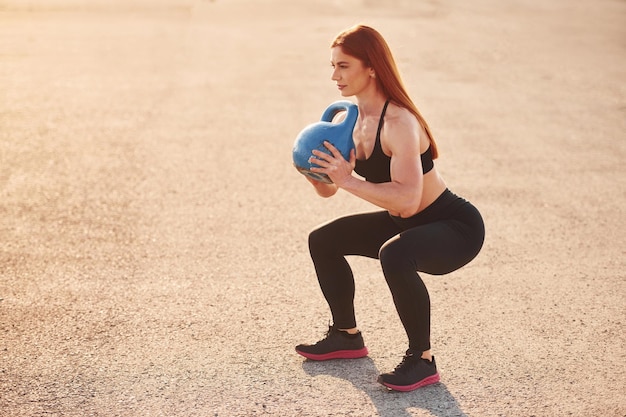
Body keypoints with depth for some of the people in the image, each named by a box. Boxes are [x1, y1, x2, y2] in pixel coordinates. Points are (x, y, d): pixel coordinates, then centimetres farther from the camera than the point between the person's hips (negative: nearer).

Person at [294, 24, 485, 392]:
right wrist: (315, 171, -15)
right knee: (323, 241, 11)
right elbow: (328, 189, 6)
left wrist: (348, 180, -35)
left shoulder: (398, 123, -28)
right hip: (407, 223, 9)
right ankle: (347, 337, 27)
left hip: (457, 227, -9)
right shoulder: (352, 120, -2)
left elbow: (407, 200, -39)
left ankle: (422, 360, -17)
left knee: (394, 255, -38)